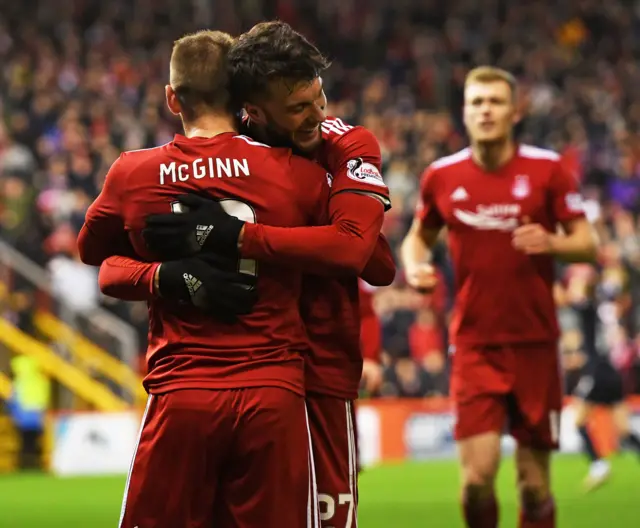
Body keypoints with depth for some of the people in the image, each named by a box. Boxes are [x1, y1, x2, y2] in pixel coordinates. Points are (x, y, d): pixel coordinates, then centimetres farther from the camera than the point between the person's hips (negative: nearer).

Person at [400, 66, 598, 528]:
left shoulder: (547, 169, -2)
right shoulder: (442, 176, 3)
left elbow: (588, 244, 0)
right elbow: (419, 237, 20)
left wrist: (551, 242, -21)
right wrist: (415, 266, -2)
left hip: (534, 343, 0)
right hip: (475, 345, 0)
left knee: (534, 482, 2)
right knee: (478, 475, -12)